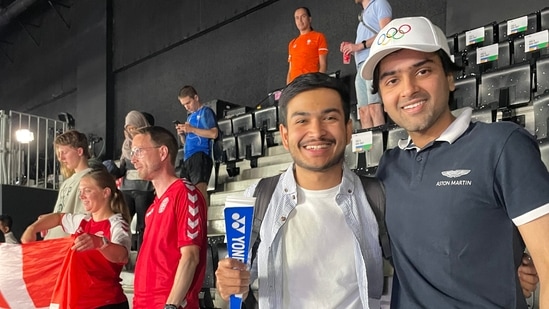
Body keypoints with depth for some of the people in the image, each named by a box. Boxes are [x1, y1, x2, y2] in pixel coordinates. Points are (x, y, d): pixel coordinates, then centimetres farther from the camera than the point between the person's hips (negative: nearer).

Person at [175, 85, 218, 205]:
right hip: (188, 158, 9)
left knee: (200, 189, -18)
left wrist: (192, 129, -12)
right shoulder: (190, 116, 26)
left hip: (201, 156, -9)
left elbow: (214, 133, -13)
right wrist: (182, 134, 6)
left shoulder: (206, 112, 2)